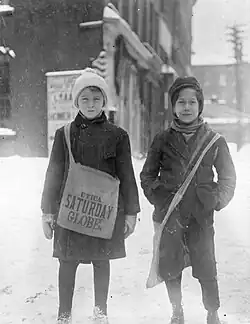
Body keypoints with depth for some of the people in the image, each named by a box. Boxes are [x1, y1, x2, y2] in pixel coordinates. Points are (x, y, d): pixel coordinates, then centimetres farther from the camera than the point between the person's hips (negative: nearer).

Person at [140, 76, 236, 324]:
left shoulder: (214, 140, 3)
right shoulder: (163, 139, 4)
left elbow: (228, 176, 11)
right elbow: (147, 175, 13)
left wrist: (218, 201, -1)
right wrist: (157, 197, 1)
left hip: (201, 214, -1)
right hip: (169, 214, 1)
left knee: (206, 267, -3)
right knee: (170, 266, 8)